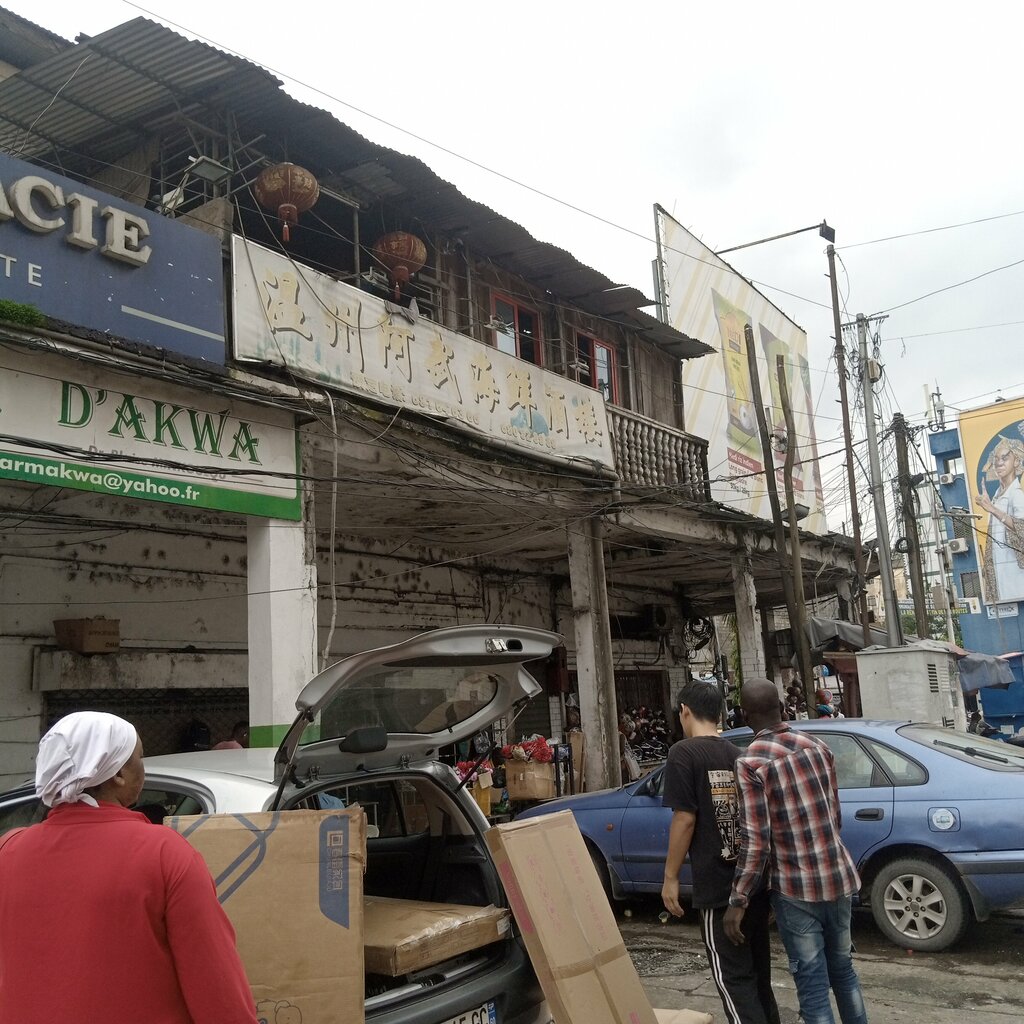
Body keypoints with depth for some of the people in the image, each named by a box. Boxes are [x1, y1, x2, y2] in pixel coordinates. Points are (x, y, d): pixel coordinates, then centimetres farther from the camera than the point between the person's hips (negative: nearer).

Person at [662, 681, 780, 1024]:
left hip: (718, 885, -7)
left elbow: (685, 818, -16)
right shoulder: (738, 755, 10)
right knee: (757, 970, 19)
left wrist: (670, 877, -8)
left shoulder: (683, 753, -10)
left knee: (732, 976, 0)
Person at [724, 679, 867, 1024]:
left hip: (796, 889, -6)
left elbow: (755, 842, -17)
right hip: (839, 877, 6)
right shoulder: (817, 747, 4)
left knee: (812, 983, 3)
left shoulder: (751, 763, -14)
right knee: (843, 970, 22)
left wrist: (738, 901, -10)